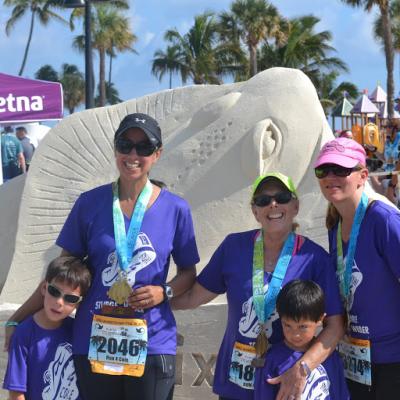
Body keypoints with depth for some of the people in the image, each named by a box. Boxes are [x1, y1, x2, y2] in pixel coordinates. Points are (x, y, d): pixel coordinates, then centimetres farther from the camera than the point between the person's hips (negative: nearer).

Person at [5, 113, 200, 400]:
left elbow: (188, 272, 11)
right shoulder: (90, 203, 2)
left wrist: (164, 292, -9)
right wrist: (19, 317, 7)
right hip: (94, 344, 0)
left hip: (152, 346, 0)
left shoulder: (175, 209, 1)